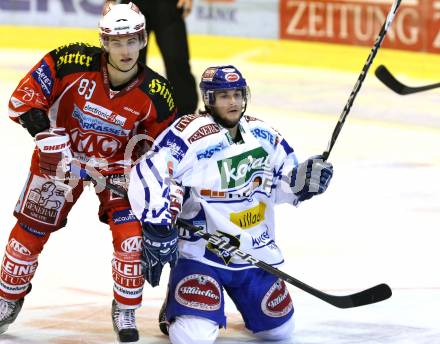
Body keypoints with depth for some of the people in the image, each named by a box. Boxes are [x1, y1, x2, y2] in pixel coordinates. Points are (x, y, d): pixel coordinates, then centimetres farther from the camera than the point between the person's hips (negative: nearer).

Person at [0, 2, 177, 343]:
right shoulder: (72, 62, -26)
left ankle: (125, 311, 7)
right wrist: (48, 138, -27)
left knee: (130, 235, -14)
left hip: (117, 165, 0)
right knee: (30, 229, 4)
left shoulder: (156, 95, -21)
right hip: (61, 155, 0)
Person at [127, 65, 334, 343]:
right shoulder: (191, 134, -20)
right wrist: (158, 228, -31)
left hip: (257, 252, 7)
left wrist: (305, 179, -5)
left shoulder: (263, 136, 4)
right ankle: (176, 306, 15)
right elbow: (149, 175, -27)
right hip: (199, 252, -6)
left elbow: (283, 183, 16)